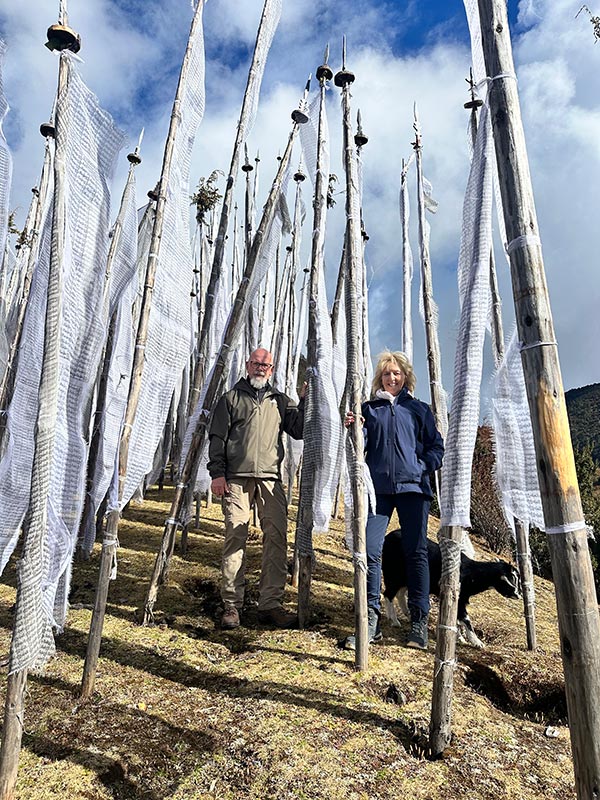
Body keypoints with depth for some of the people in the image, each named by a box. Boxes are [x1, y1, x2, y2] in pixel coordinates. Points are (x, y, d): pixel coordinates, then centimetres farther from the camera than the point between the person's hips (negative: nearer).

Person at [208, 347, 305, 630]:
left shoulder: (280, 400, 20)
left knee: (277, 537, -4)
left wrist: (305, 401, 1)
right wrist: (217, 473, -3)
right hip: (236, 478, -2)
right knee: (235, 537, -4)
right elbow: (217, 437, 7)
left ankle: (271, 604, 5)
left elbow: (299, 430, 12)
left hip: (270, 479, 2)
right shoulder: (232, 397, 13)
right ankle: (232, 605, 5)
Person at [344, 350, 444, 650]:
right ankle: (370, 619, 6)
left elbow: (436, 446, 10)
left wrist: (422, 467, -6)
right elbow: (361, 446, 6)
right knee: (370, 550, -5)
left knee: (416, 551, 1)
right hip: (378, 487, 1)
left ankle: (419, 621, 13)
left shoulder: (419, 409, 12)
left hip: (412, 487, 0)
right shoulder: (369, 408, 13)